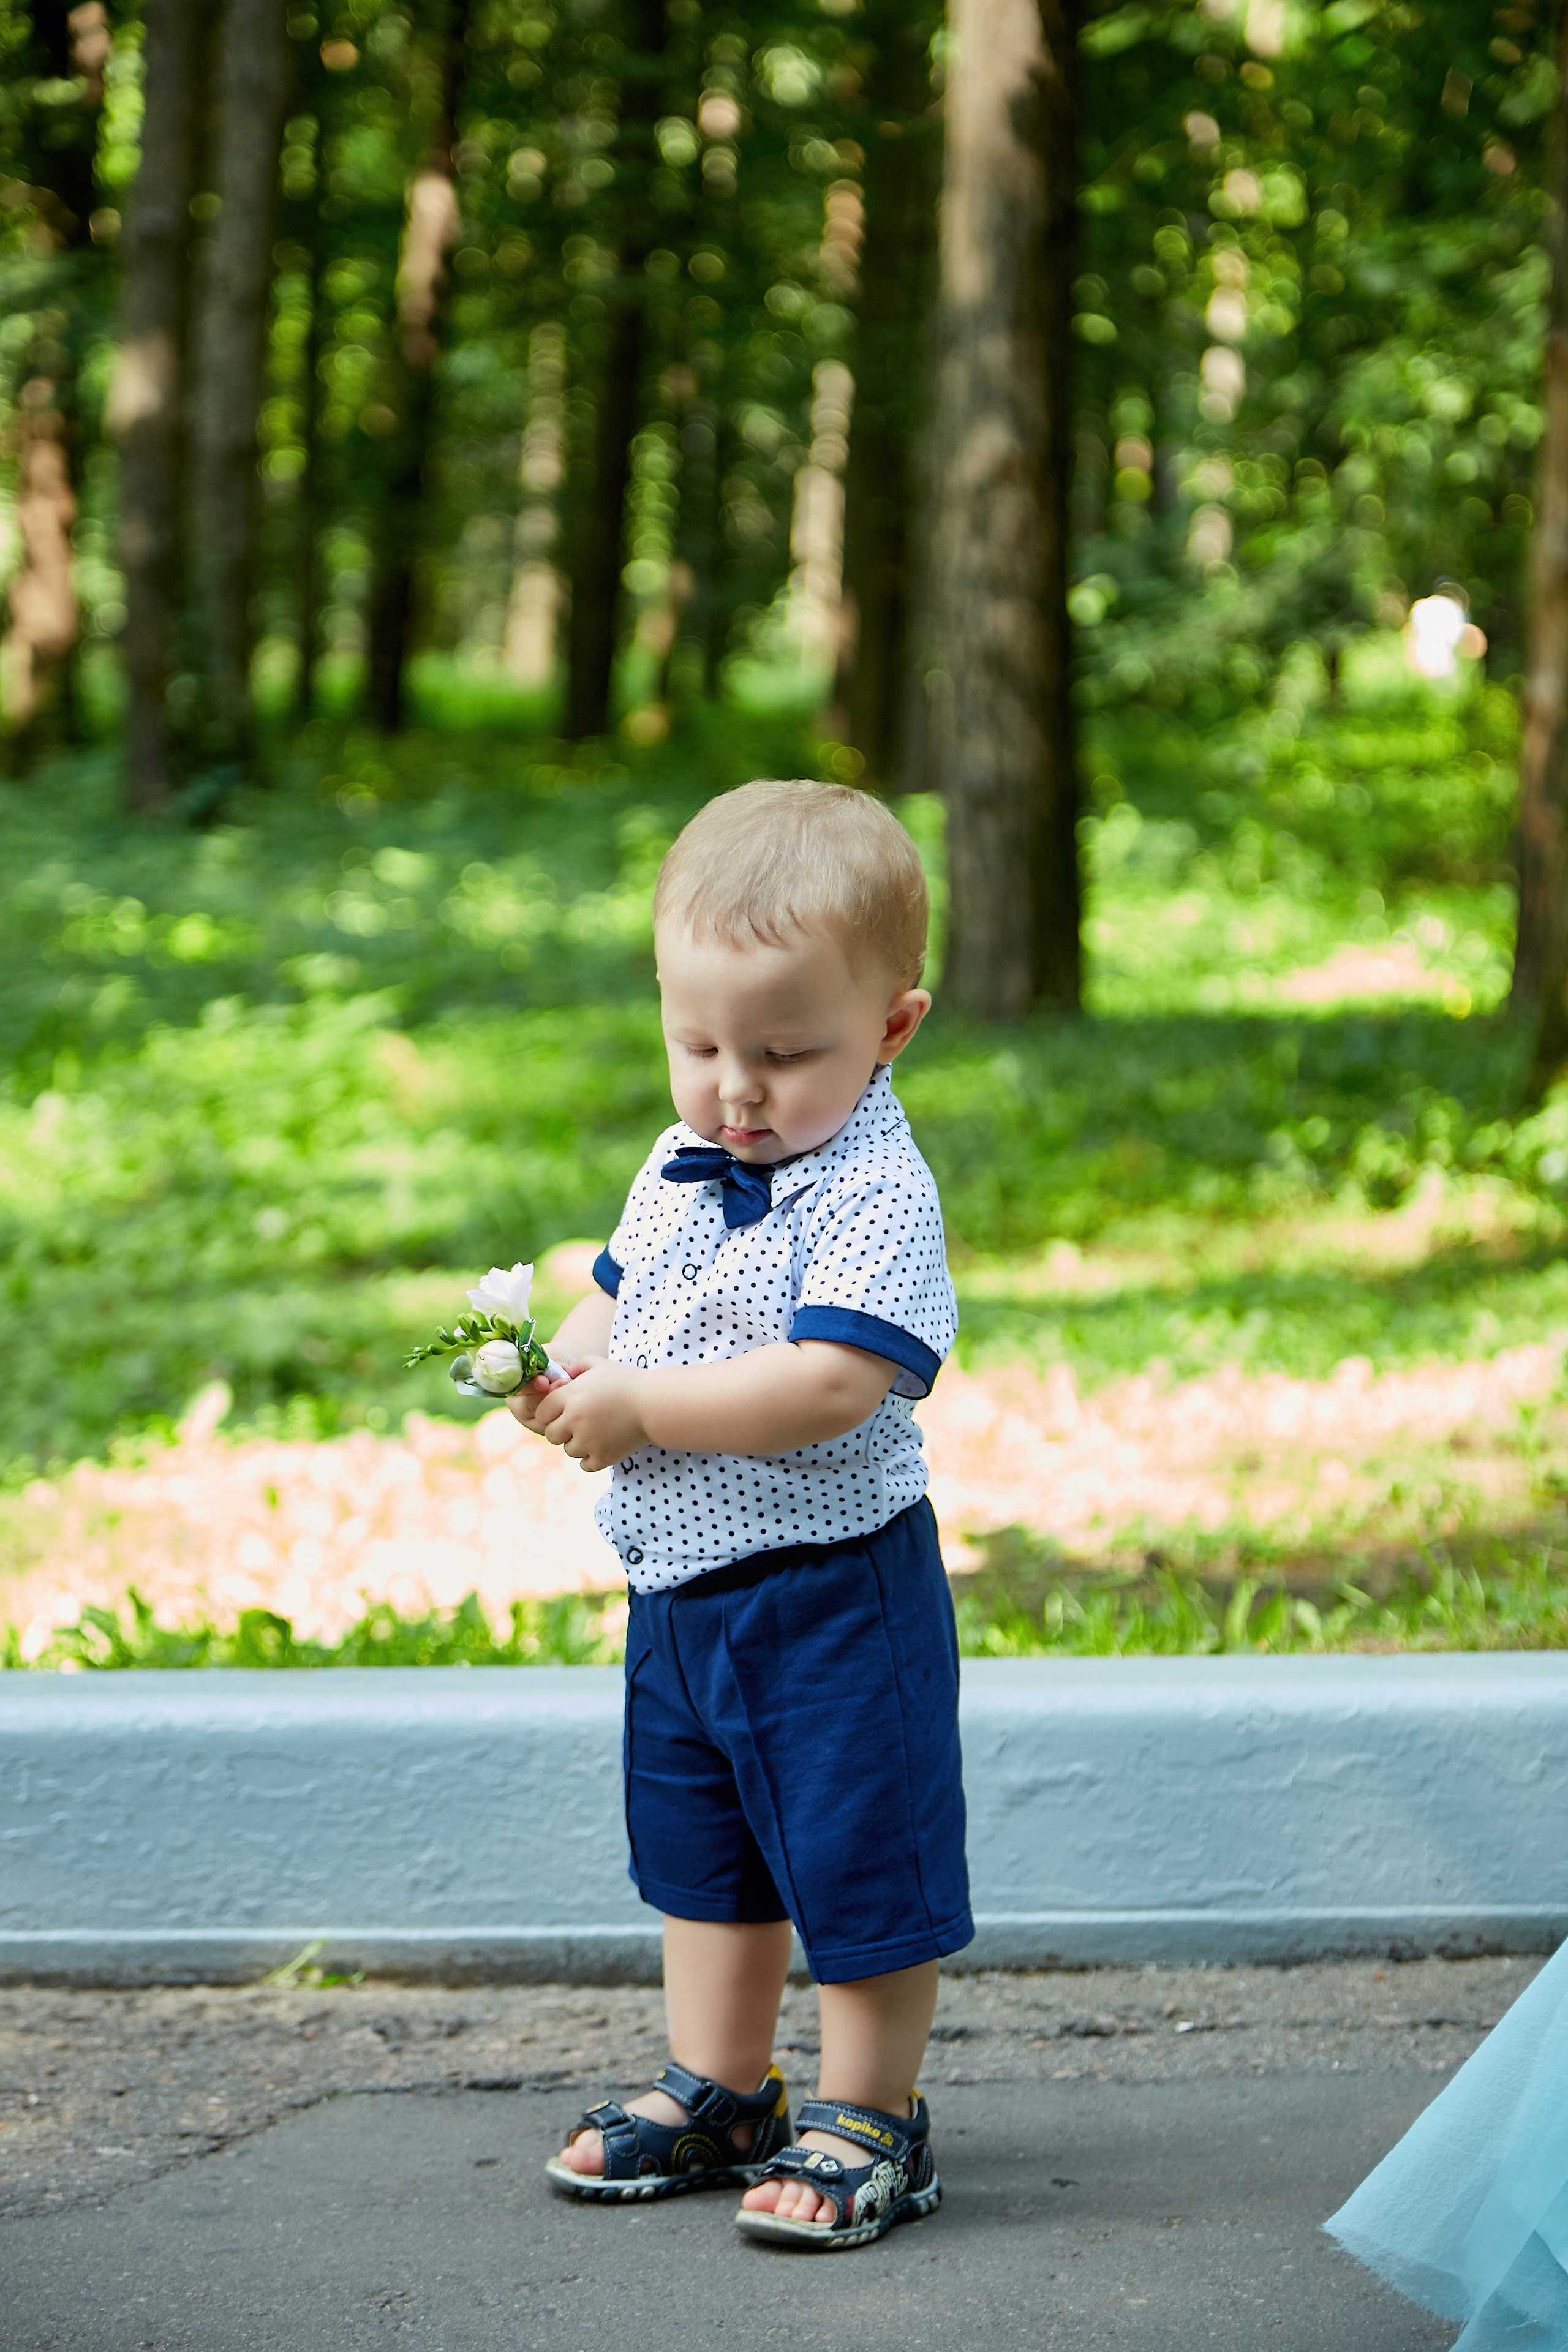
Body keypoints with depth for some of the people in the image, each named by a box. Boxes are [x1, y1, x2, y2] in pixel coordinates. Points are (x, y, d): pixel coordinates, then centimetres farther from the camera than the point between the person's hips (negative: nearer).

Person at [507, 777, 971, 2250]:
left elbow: (828, 1386, -32)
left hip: (830, 1589, -9)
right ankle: (716, 2091, 35)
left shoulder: (875, 1194, -22)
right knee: (699, 1849, 20)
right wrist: (565, 1364, -5)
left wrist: (638, 1408, -28)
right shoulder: (681, 1165, 5)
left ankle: (869, 2120, 17)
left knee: (856, 1853, 3)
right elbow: (620, 1291, 18)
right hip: (680, 1582, 9)